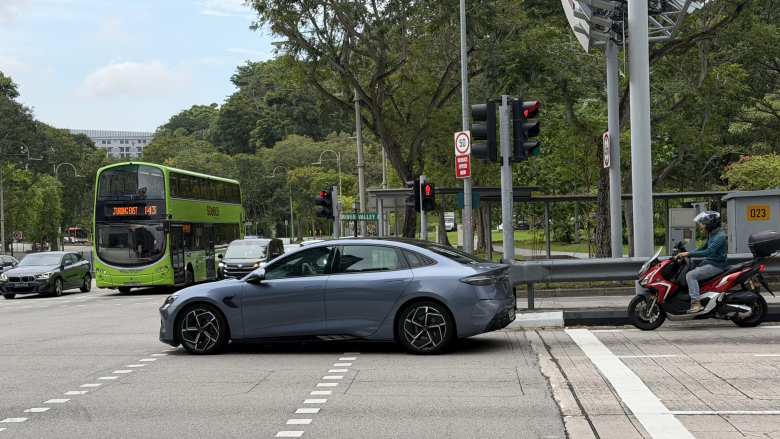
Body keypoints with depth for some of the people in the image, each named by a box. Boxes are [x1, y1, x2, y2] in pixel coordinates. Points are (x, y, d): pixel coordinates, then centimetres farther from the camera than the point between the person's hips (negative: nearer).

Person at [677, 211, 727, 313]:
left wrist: (689, 254, -27)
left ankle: (696, 303, -28)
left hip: (716, 265, -10)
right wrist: (686, 254, 10)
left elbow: (708, 252, -28)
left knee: (690, 275, -22)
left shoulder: (720, 236, -18)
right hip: (708, 262, 10)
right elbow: (704, 248, 23)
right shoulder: (711, 234, 14)